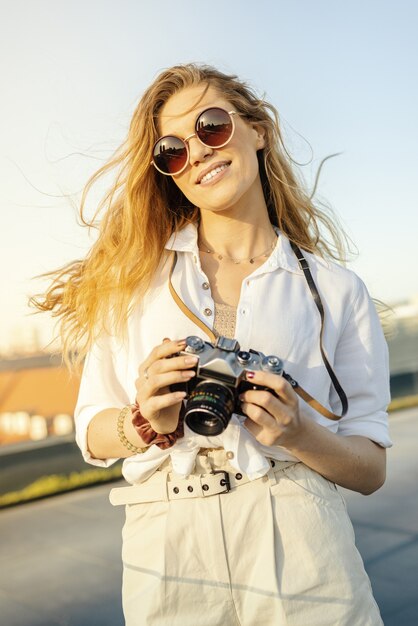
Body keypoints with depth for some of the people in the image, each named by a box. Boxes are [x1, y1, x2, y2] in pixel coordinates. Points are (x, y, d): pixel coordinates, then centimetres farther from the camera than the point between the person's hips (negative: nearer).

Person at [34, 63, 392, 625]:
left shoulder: (336, 290, 0)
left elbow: (371, 468, 2)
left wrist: (299, 435, -17)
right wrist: (148, 424, -15)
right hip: (168, 552, 1)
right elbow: (93, 433, 5)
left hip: (300, 553, 0)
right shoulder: (136, 276, 3)